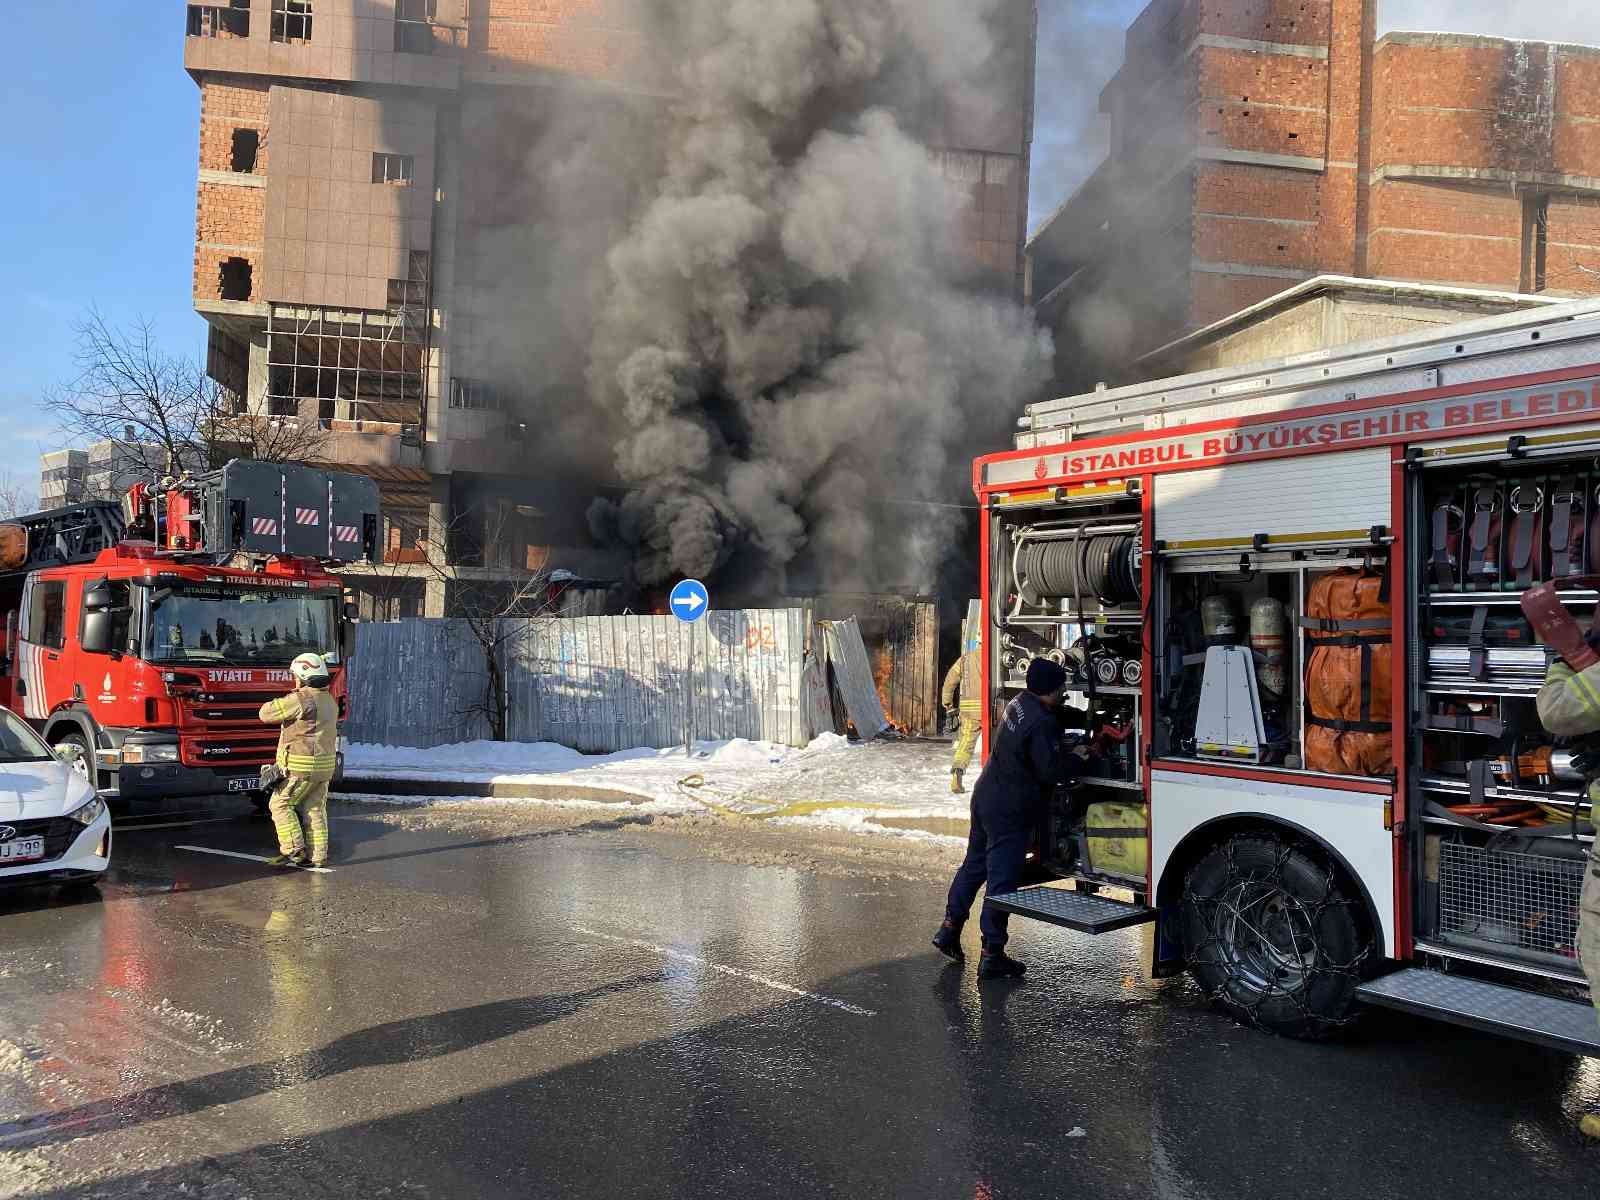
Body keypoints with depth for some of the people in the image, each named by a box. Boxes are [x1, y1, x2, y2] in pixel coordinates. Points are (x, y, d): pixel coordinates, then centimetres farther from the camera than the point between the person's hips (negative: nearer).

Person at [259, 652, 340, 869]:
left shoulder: (301, 699, -16)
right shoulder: (330, 701, 12)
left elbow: (267, 713, -11)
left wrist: (280, 701, 6)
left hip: (301, 767, -8)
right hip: (324, 766, 8)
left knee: (280, 804, 5)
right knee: (314, 810, 10)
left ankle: (294, 850, 0)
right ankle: (318, 856, 10)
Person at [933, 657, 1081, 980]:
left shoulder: (1018, 704, 5)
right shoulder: (1042, 723, -23)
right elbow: (1052, 772, -20)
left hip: (985, 797, 9)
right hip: (1010, 811, -9)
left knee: (974, 863, 20)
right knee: (1002, 879, -1)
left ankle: (949, 928, 27)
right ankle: (992, 955, 5)